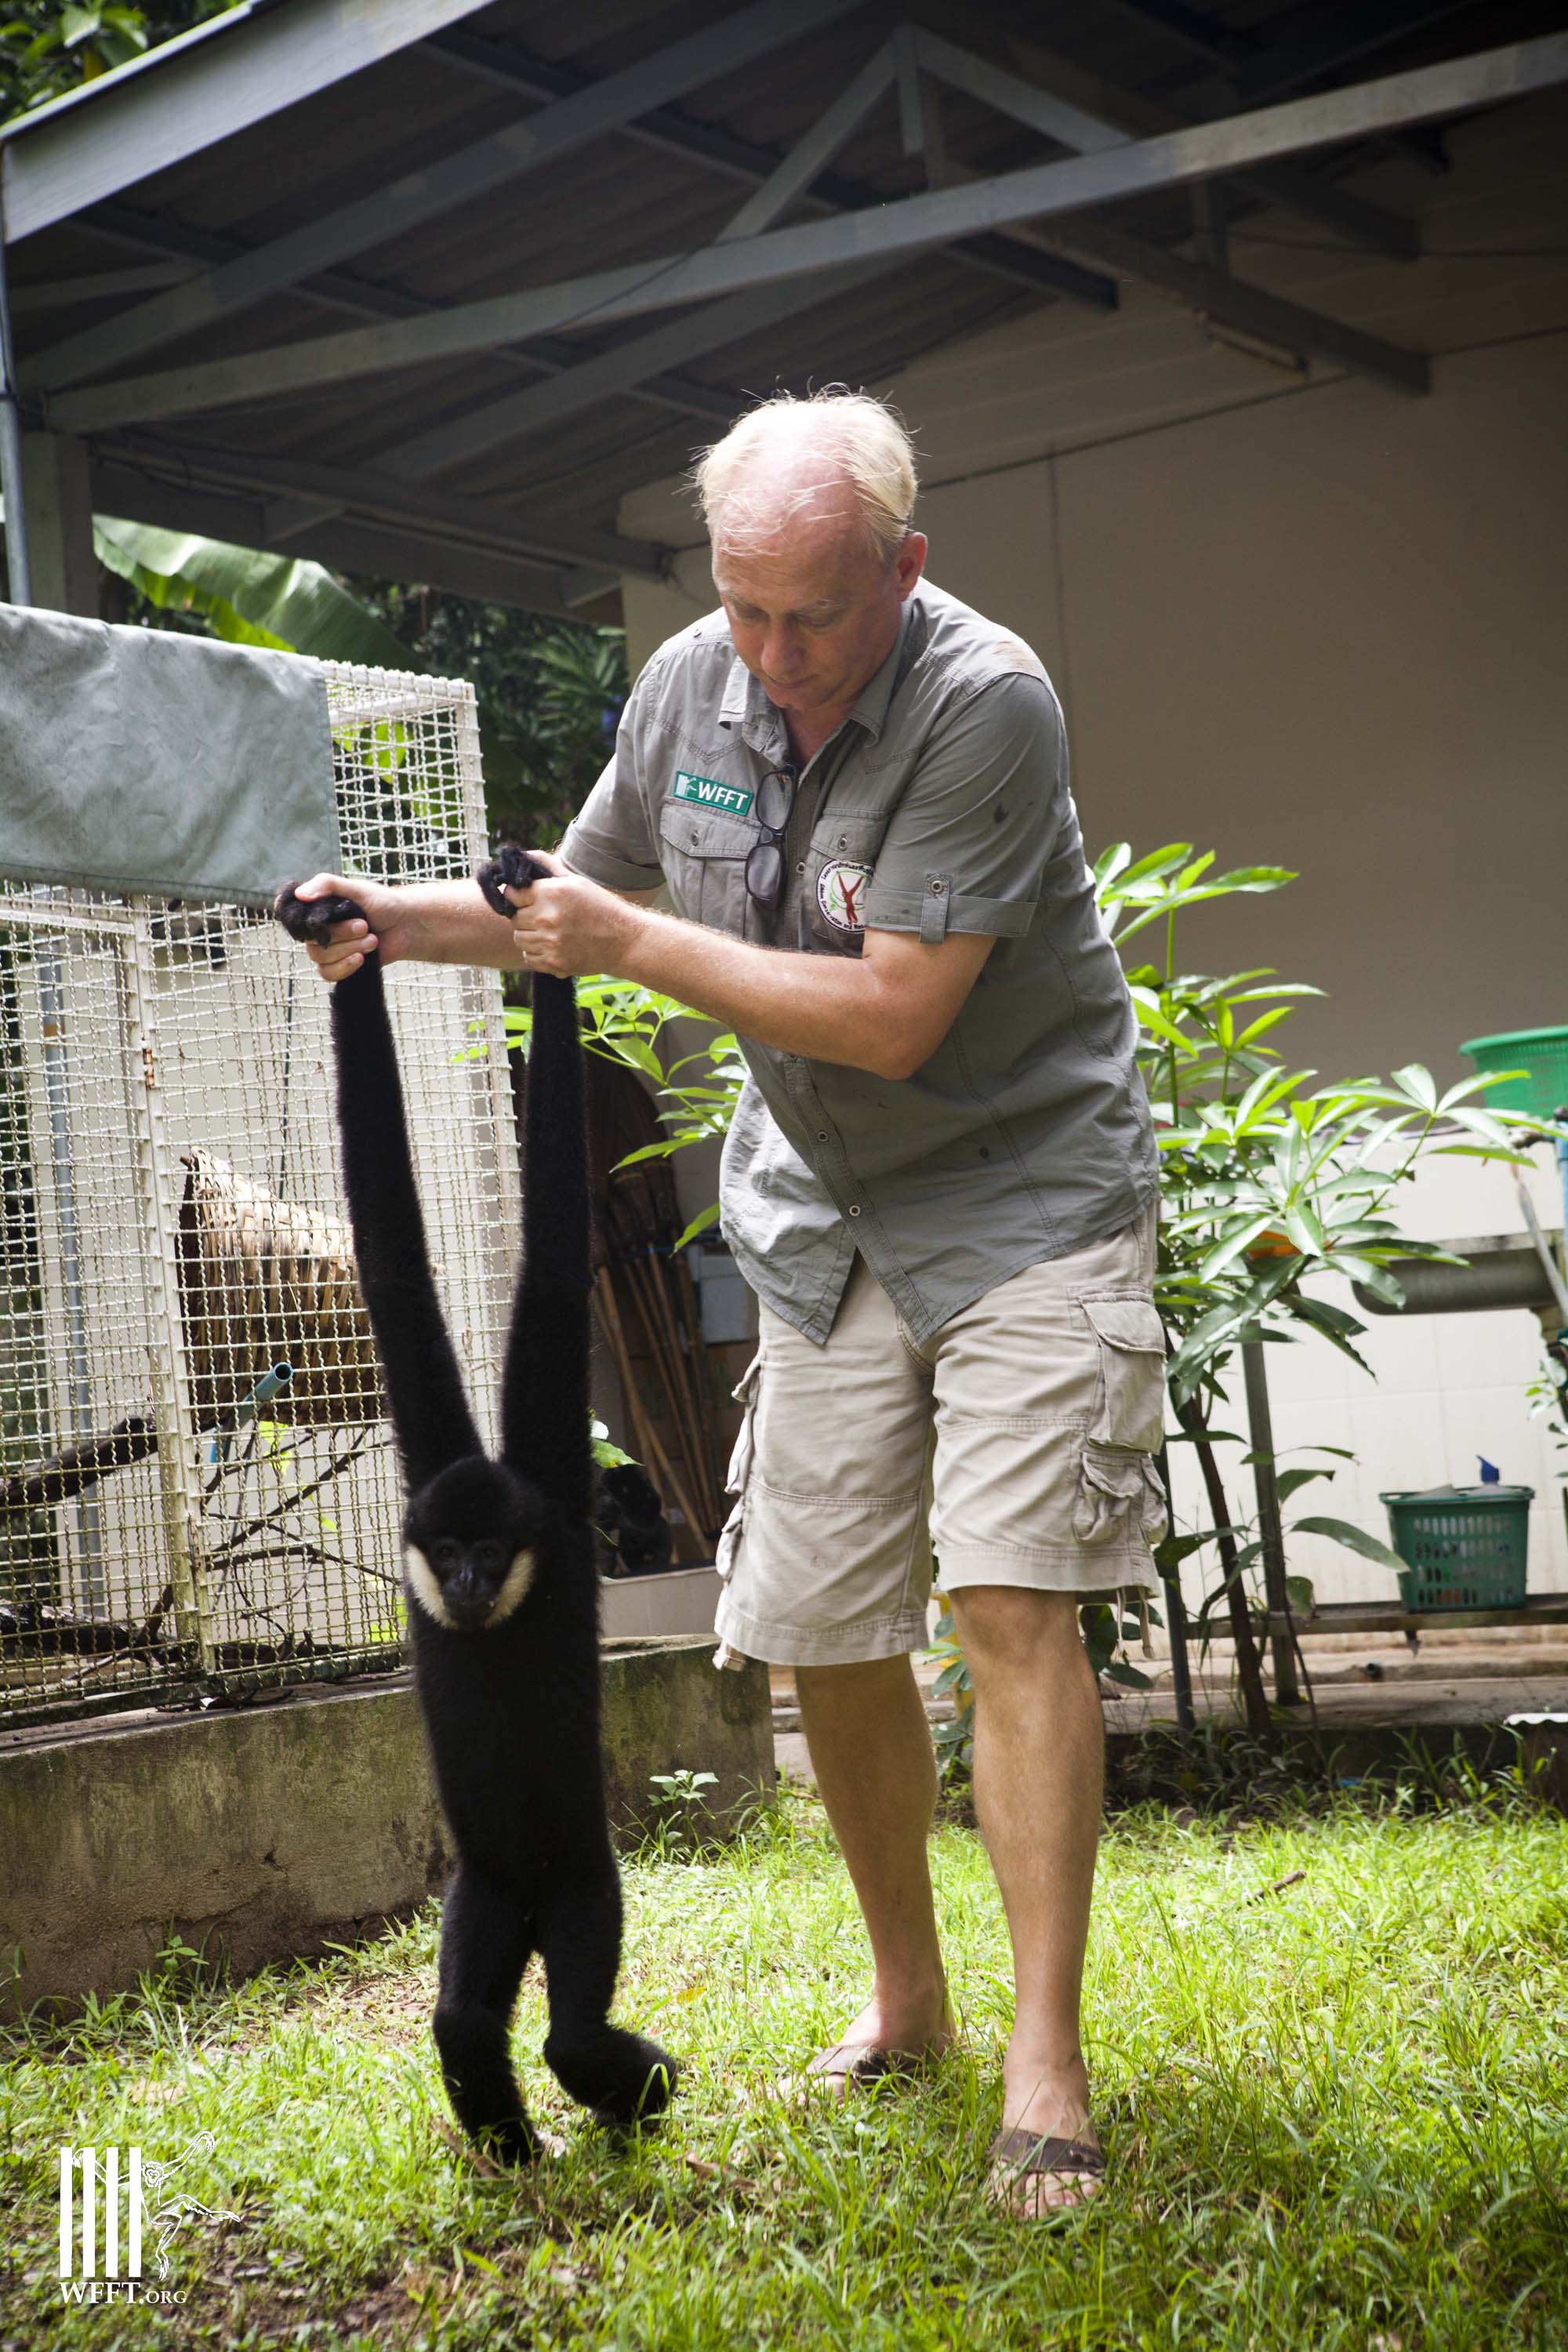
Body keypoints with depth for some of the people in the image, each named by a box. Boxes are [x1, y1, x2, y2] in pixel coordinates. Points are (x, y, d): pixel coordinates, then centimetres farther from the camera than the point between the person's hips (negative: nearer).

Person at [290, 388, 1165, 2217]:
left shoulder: (983, 703, -21)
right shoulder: (689, 683, -1)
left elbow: (892, 1019, -25)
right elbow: (586, 901, 16)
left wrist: (632, 943, -20)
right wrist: (413, 920, -2)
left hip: (1023, 1190, -6)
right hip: (825, 1216, 6)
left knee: (1012, 1604, -16)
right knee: (822, 1633, 6)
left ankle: (1043, 2063, -9)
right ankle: (906, 2003, 25)